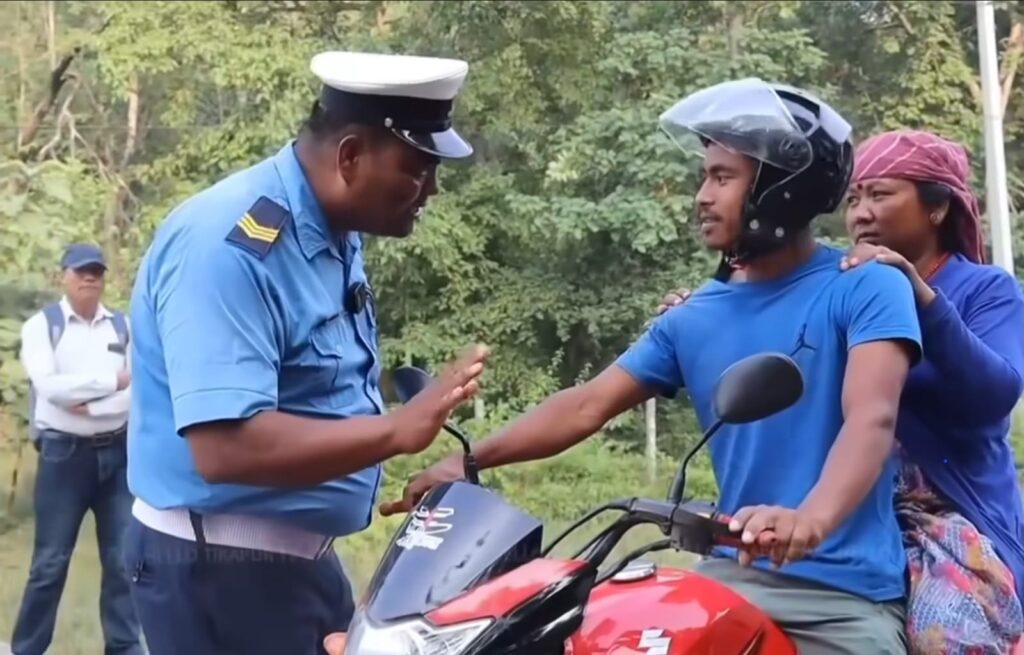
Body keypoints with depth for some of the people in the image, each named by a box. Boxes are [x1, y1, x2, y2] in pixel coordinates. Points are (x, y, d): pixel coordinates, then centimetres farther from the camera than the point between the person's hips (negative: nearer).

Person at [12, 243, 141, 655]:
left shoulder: (123, 326, 6)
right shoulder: (42, 325, -1)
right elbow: (49, 386, -15)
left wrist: (90, 406, -15)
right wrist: (113, 380, -14)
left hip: (116, 452, 3)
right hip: (64, 453, -3)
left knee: (123, 556, 7)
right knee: (50, 560, 4)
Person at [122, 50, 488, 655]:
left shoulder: (336, 235, 6)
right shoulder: (229, 244, -24)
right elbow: (225, 447, -32)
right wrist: (397, 430, -35)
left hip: (303, 555, 9)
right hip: (219, 567, -9)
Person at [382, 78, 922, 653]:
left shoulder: (867, 289, -4)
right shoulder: (695, 317, 12)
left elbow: (871, 418, -20)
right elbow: (588, 405, 13)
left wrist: (813, 518, -39)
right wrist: (468, 460, 3)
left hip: (843, 592, -4)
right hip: (735, 573, 5)